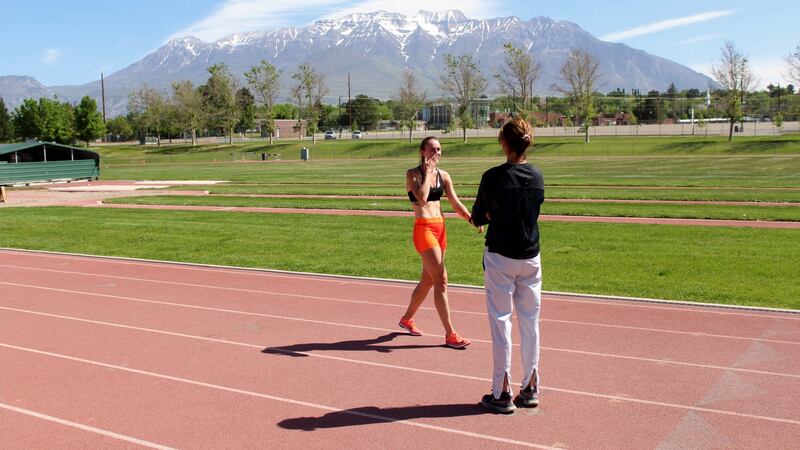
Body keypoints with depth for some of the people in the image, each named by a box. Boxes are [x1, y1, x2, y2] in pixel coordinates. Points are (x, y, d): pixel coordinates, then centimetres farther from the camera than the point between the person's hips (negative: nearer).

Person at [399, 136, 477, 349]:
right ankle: (450, 335, -7)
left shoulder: (443, 175, 12)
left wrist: (471, 218, -6)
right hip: (423, 229, -7)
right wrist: (427, 172, -12)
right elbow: (422, 198, -22)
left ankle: (407, 319, 37)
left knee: (427, 281, 16)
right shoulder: (413, 174, -5)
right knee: (441, 280, -12)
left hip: (440, 228, 7)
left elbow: (455, 203, 9)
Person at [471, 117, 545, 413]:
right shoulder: (537, 177, 3)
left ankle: (502, 394, 5)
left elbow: (477, 218, -5)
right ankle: (530, 389, 20)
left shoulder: (493, 177, -13)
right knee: (530, 322, 11)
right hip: (530, 256, 5)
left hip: (500, 256, -5)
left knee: (501, 323, 2)